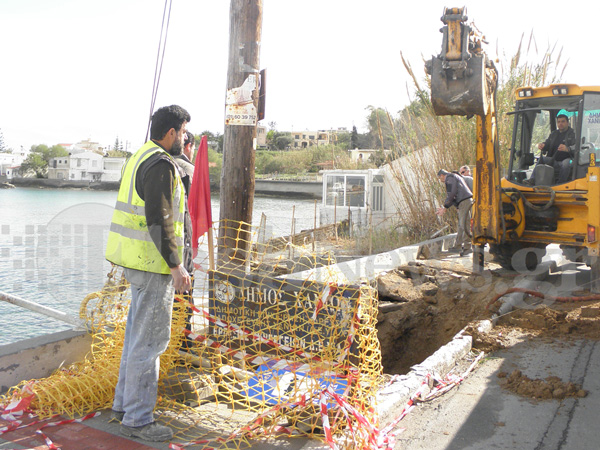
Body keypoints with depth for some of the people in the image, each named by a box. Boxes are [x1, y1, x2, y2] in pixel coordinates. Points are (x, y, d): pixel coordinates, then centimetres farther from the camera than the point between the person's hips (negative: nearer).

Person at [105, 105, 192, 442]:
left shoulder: (141, 158, 16)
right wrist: (176, 266, -20)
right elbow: (159, 220, -22)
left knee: (139, 332, 19)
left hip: (137, 258, 11)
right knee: (151, 338, -3)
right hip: (153, 262, -11)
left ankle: (125, 403, 31)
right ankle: (137, 419, 8)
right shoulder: (161, 165, -16)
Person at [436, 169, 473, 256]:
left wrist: (445, 207, -2)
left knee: (464, 225, -11)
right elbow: (455, 196, 29)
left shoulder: (449, 178, -1)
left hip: (464, 202, -10)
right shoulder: (456, 177, 31)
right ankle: (457, 246, 14)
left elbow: (451, 194, -11)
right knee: (461, 225, 11)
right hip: (469, 200, 10)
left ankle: (467, 247, -13)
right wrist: (444, 208, 25)